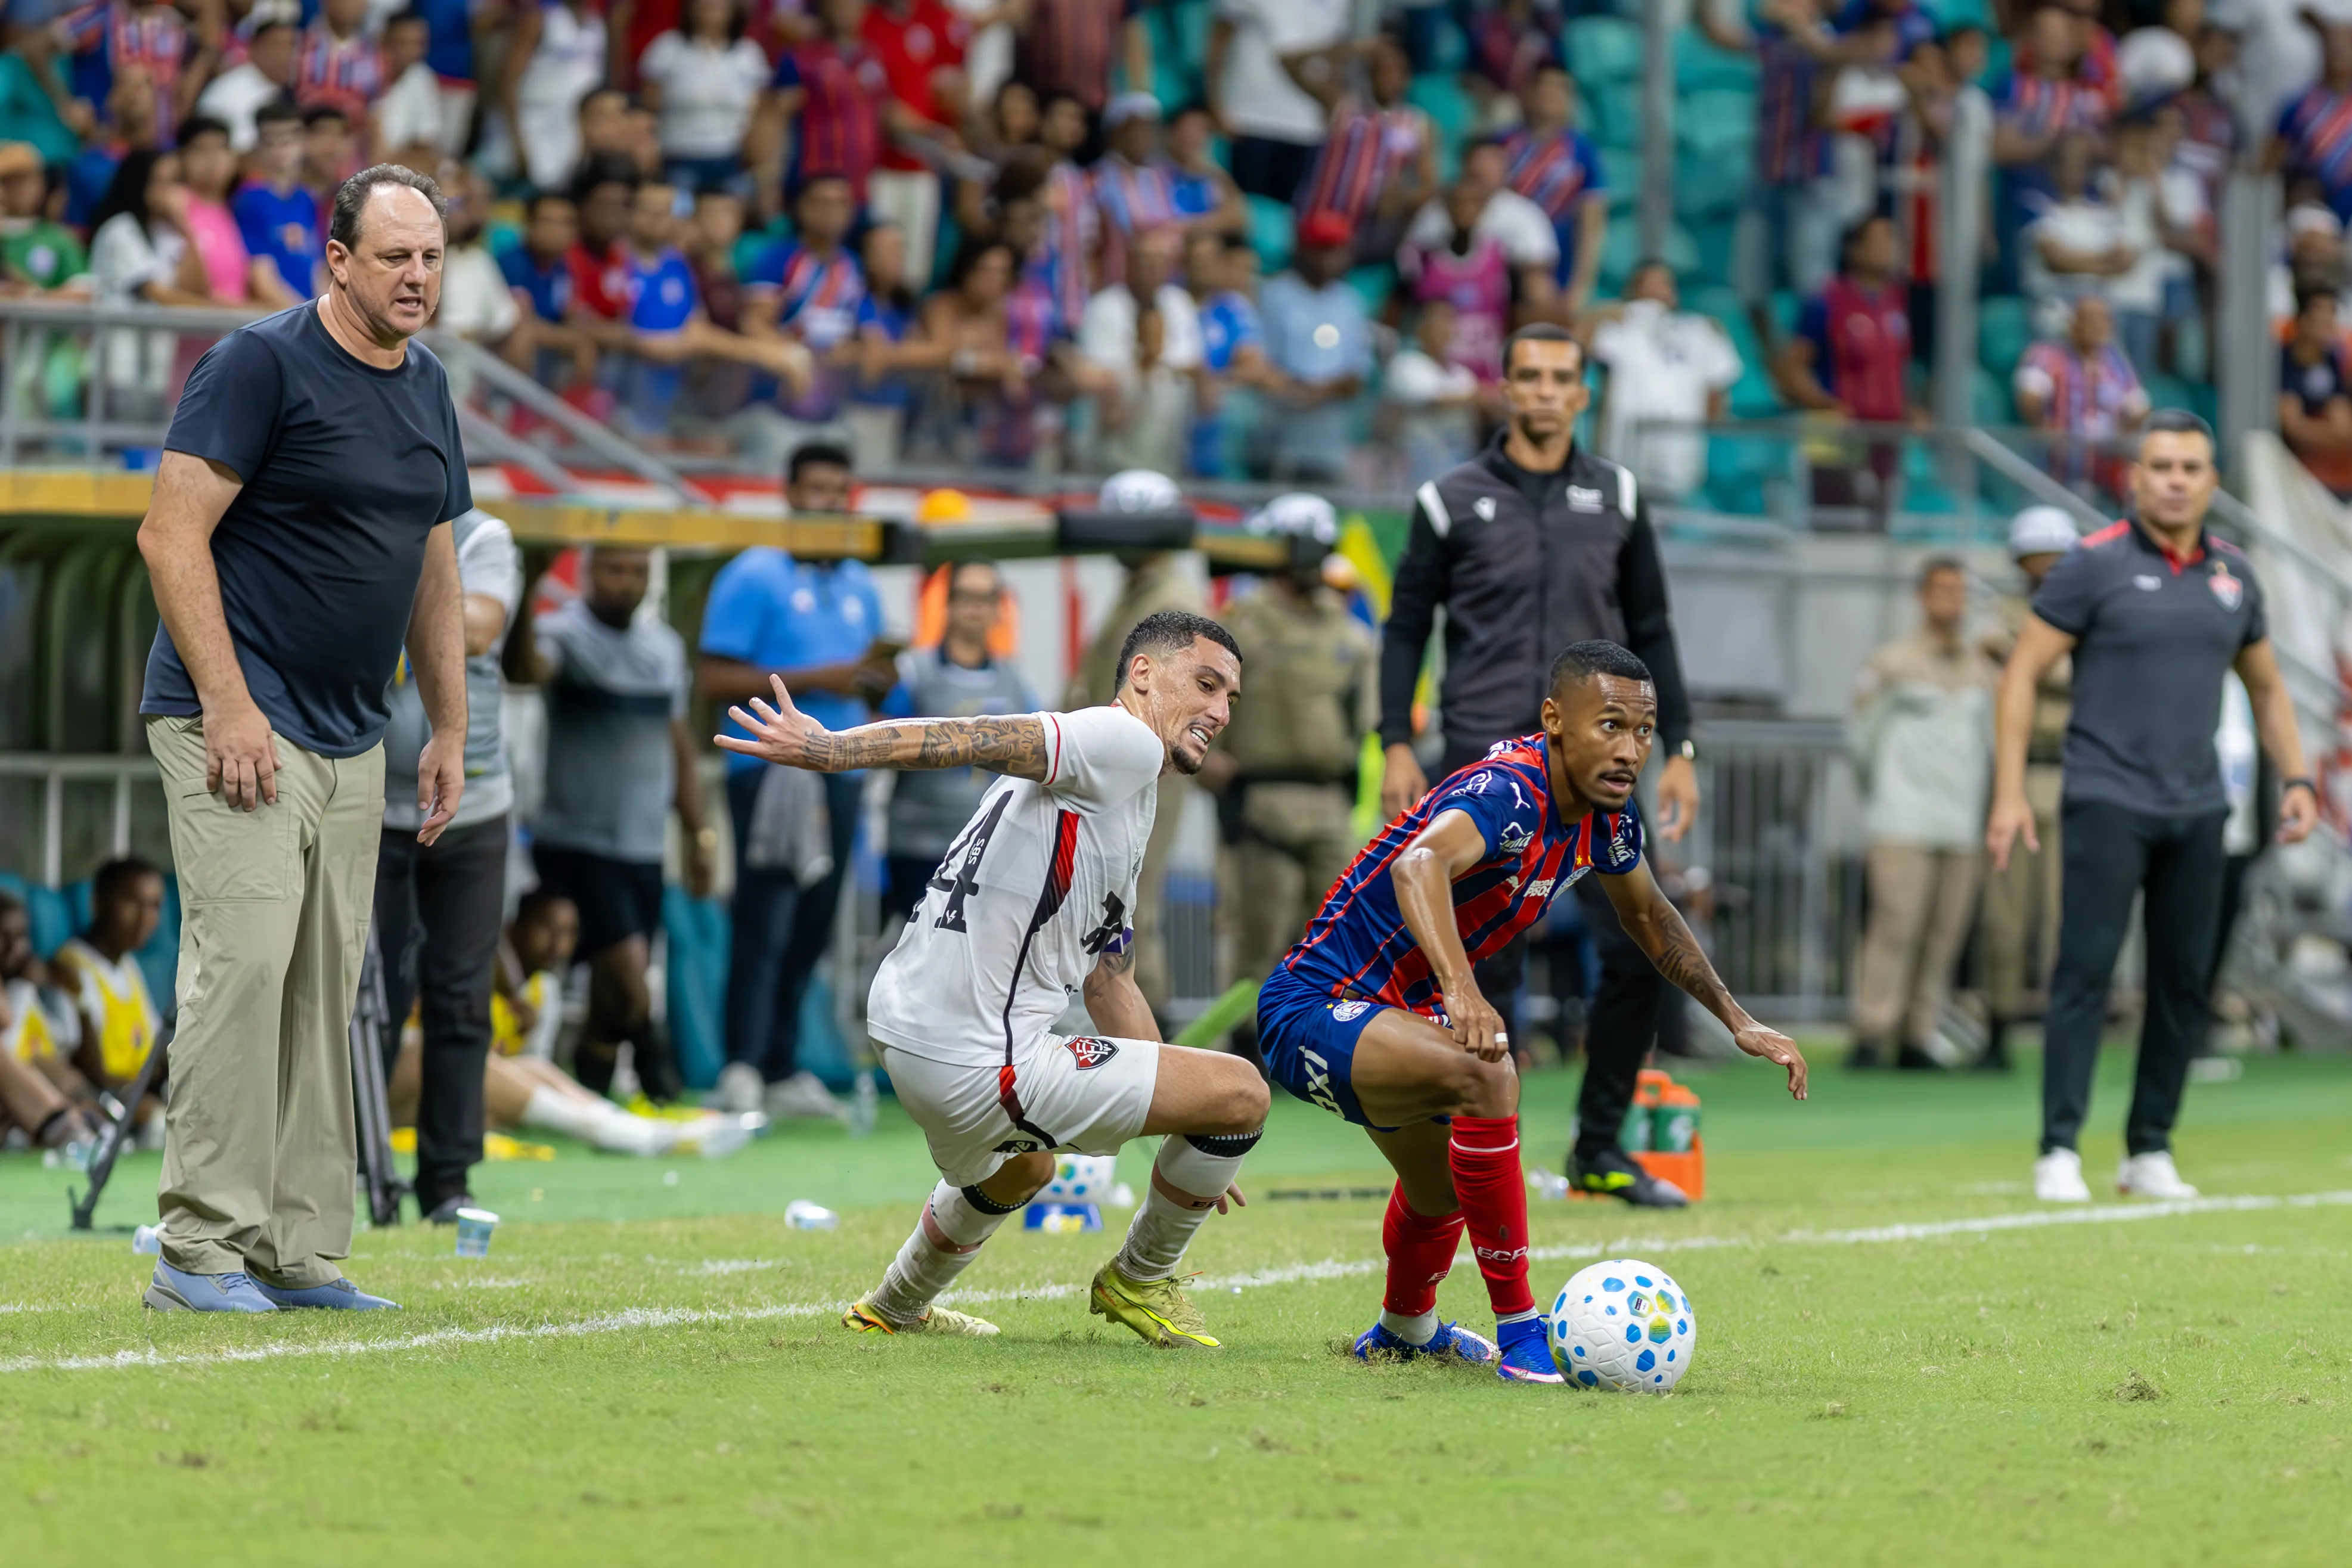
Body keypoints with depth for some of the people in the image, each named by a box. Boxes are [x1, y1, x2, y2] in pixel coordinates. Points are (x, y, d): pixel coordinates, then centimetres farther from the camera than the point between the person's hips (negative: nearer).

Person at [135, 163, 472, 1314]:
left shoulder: (427, 388, 15)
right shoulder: (261, 363, -9)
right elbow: (172, 536, -14)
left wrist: (449, 727, 19)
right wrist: (226, 705, -19)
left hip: (352, 740, 8)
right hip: (240, 725, -8)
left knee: (324, 992, 6)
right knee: (244, 964, -15)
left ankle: (299, 1254, 10)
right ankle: (202, 1251, -14)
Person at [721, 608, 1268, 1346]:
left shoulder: (1128, 817, 22)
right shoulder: (1126, 742, -9)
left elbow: (1109, 984, 26)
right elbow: (981, 740, -24)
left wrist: (1193, 1140, 26)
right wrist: (831, 749, -38)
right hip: (983, 1065, -11)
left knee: (1021, 1169, 42)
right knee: (1241, 1092, -8)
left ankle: (894, 1309, 61)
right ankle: (1138, 1280, 14)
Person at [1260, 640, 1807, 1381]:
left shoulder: (1608, 815, -4)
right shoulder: (1506, 793, -30)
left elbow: (1645, 914, 18)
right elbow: (1420, 864, -52)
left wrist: (1737, 1020, 15)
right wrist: (1460, 988, -67)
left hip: (1399, 1010, 10)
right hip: (1311, 1009, -10)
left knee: (1441, 1190, 34)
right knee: (1484, 1075, -36)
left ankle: (1405, 1327, 66)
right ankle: (1518, 1330, -29)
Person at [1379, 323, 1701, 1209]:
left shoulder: (1616, 499, 11)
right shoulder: (1453, 500, 4)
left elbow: (1650, 630, 16)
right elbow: (1407, 626, 7)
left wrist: (1678, 749, 10)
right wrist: (1396, 744, -3)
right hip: (1484, 763, -3)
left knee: (1640, 952, -5)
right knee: (1484, 967, -5)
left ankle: (1600, 1150, 9)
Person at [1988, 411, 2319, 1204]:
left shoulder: (2232, 575, 10)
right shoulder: (2095, 565, -4)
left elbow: (2266, 687, 23)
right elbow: (2022, 673, -4)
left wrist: (2296, 780, 10)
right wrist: (2009, 791, -11)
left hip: (2196, 810, 5)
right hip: (2107, 802, -5)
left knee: (2186, 981, 6)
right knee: (2086, 968, -11)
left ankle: (2150, 1153, 14)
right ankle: (2059, 1153, -10)